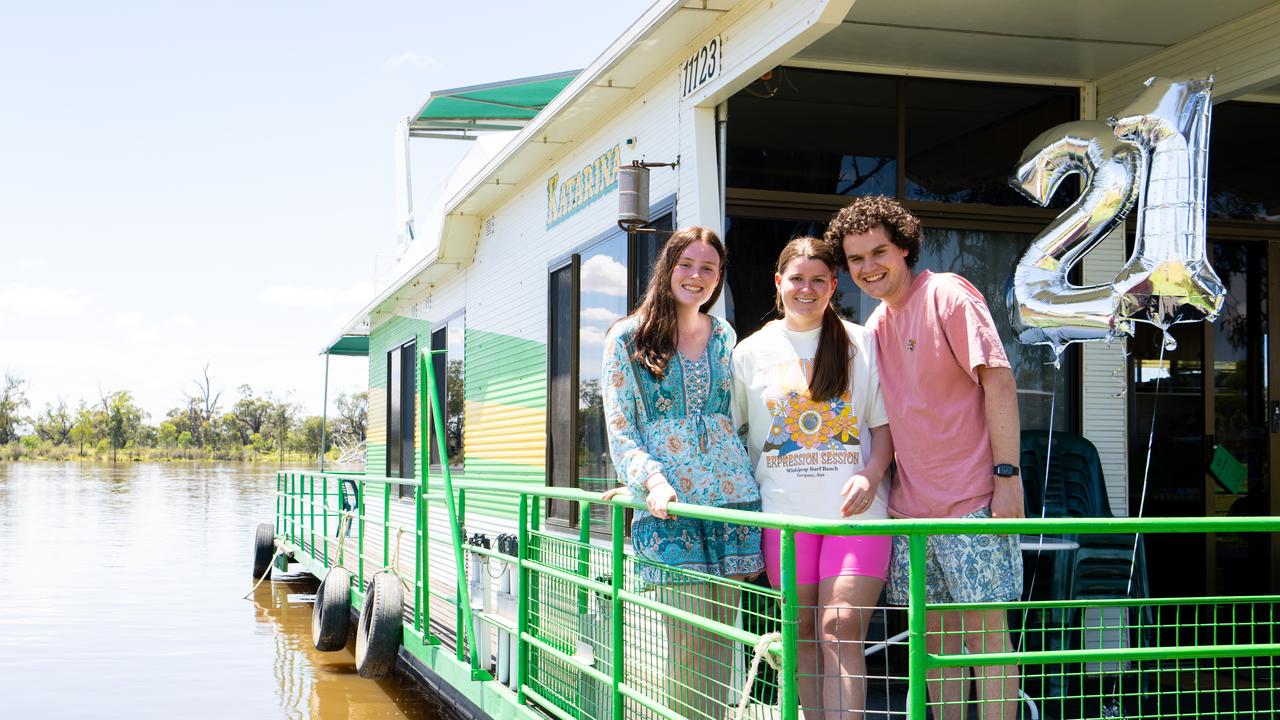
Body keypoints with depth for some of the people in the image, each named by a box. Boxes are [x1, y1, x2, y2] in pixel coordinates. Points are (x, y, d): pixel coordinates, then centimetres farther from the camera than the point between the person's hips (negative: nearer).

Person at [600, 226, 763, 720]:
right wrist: (652, 480, -17)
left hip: (730, 499, 3)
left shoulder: (724, 337, 14)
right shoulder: (627, 338, 4)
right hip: (668, 510, -3)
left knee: (721, 647, 4)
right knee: (689, 644, -8)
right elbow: (619, 429, -1)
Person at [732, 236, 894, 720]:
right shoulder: (751, 351, 10)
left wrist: (871, 475, -12)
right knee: (803, 634, 5)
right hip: (784, 512, 2)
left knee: (841, 632, -11)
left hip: (855, 509, -2)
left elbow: (885, 424, 7)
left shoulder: (861, 344, 7)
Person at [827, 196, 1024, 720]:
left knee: (985, 629, -3)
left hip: (972, 501, -7)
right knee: (936, 634, 11)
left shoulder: (947, 294, -6)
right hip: (909, 506, 7)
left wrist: (1007, 472, -17)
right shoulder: (876, 324, 15)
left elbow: (998, 381, -12)